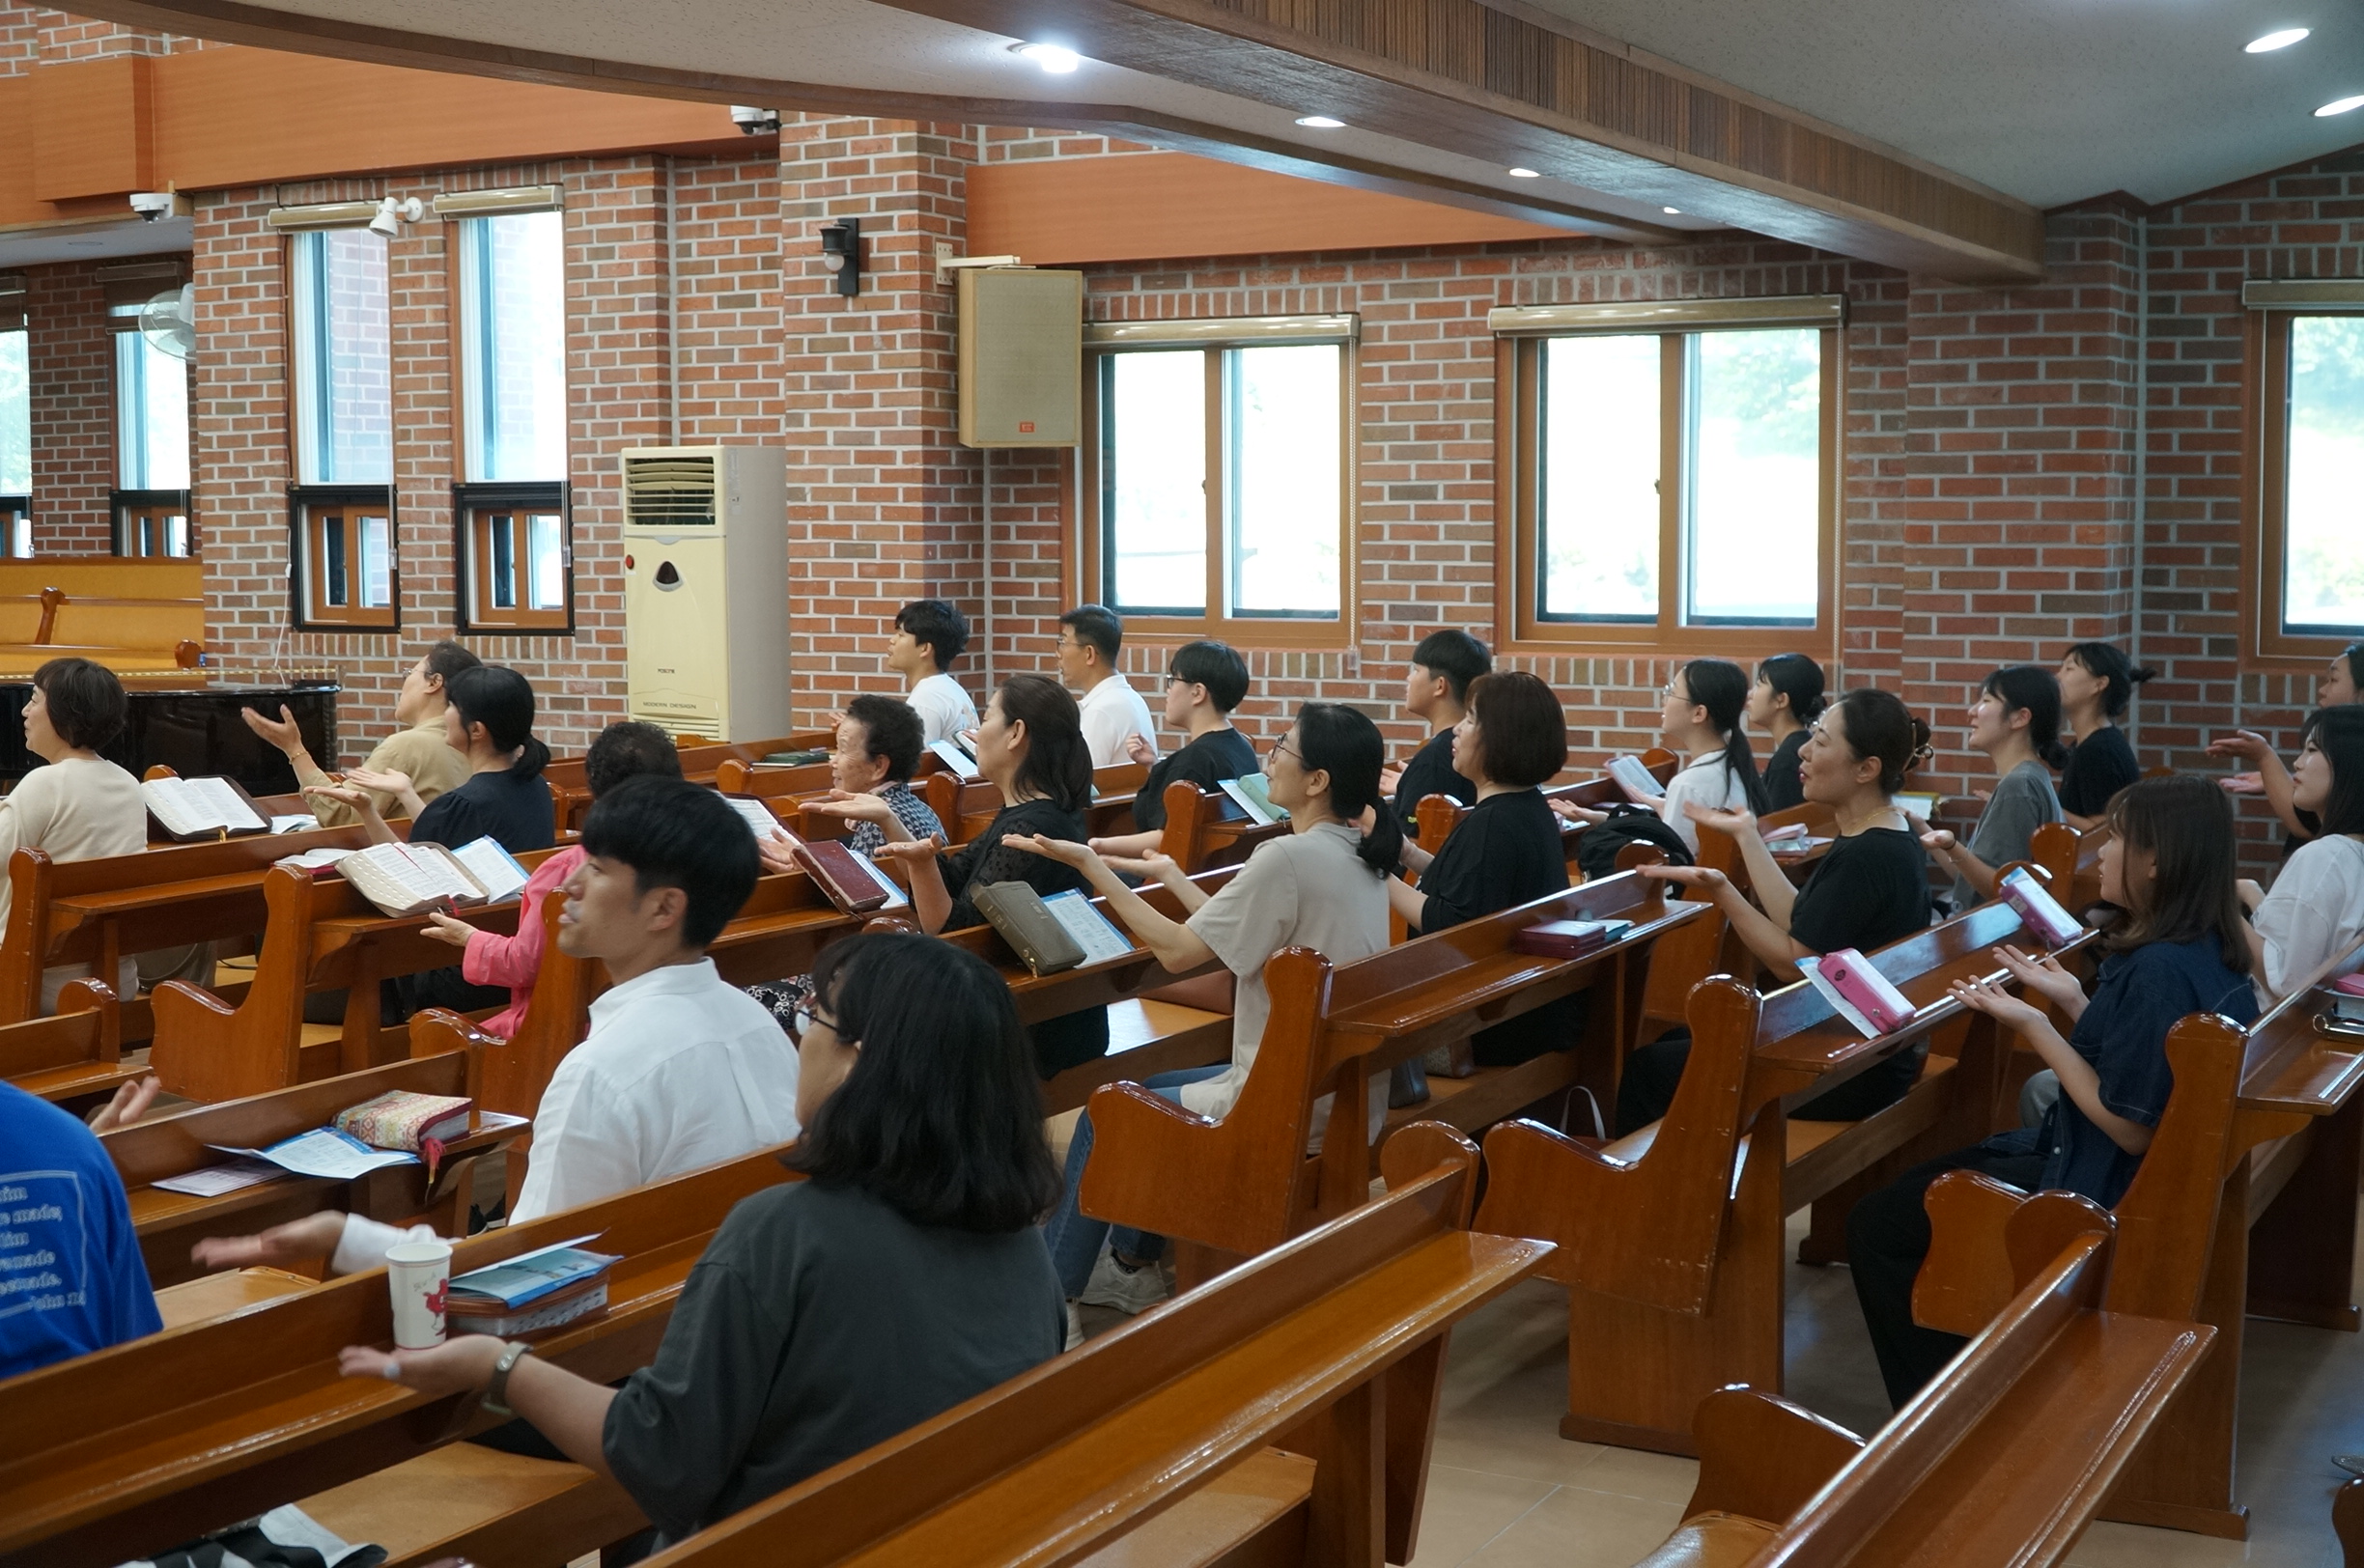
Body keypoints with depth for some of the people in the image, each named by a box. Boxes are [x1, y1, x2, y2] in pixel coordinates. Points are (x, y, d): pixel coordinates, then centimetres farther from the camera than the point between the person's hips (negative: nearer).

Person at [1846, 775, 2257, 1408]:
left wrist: (2033, 1026, -21)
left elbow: (2131, 1127, -26)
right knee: (1916, 1181, 23)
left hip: (2103, 1190, -11)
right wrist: (2073, 999, 5)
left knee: (1876, 1226, -5)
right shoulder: (2207, 951, 2)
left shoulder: (2160, 970, -28)